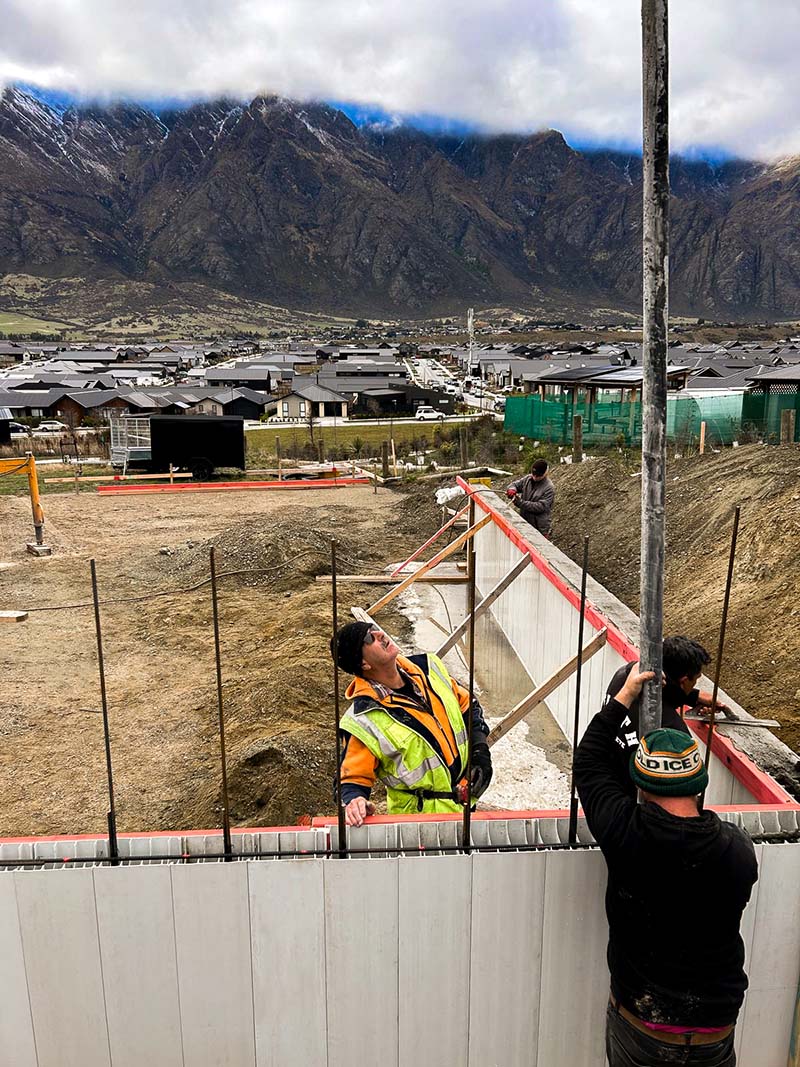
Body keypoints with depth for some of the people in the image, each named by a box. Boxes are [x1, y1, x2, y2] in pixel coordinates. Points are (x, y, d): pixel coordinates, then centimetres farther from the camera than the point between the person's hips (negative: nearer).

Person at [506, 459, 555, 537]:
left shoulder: (549, 488, -15)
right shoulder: (528, 479, 2)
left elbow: (541, 506, -21)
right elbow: (515, 484, 13)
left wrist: (521, 503, -26)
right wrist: (512, 489, -14)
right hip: (524, 522, 6)